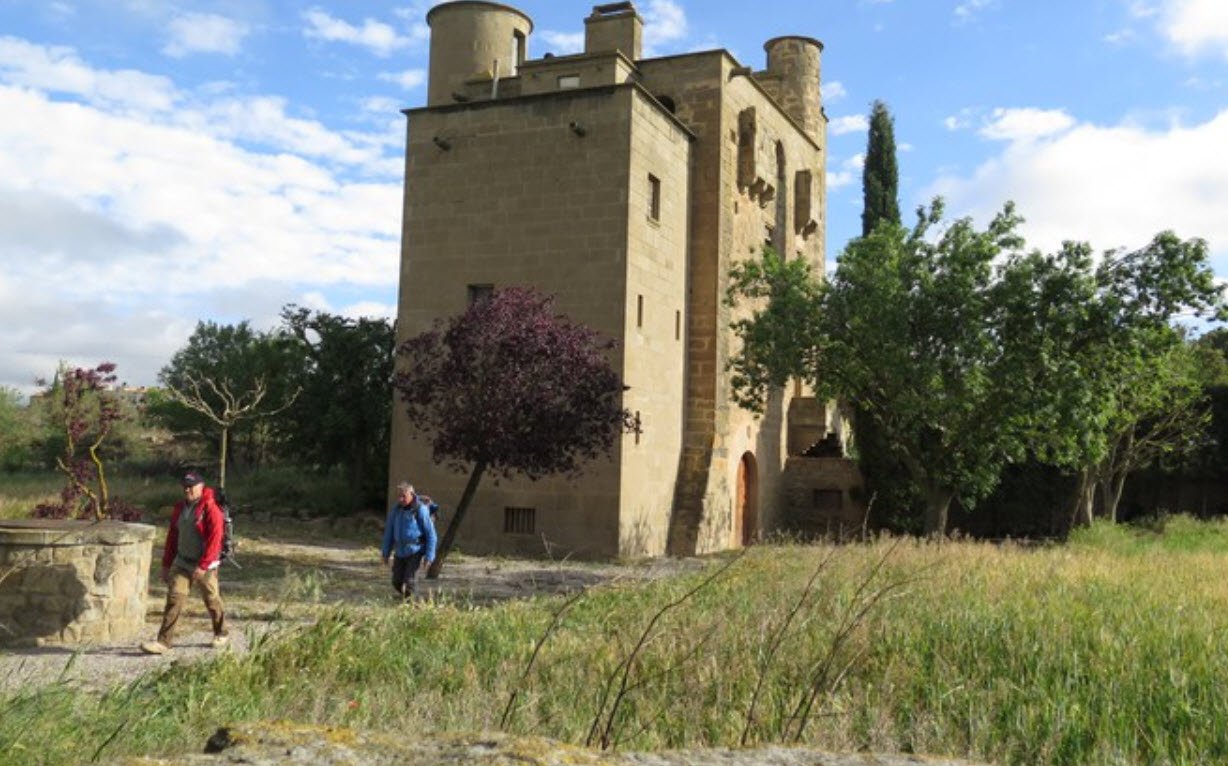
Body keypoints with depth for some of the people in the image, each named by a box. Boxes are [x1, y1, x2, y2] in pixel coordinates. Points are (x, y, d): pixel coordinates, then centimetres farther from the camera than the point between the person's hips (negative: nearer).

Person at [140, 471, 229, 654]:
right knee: (174, 598, -5)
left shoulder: (211, 509, -15)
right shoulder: (180, 508, 7)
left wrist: (203, 566, -23)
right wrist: (166, 564, 11)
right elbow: (172, 537, 13)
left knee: (212, 600, 10)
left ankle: (222, 634, 30)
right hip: (182, 563, 5)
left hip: (205, 565, -5)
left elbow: (214, 540, -20)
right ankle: (164, 641, -5)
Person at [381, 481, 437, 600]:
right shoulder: (396, 508, 0)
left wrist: (429, 556, -12)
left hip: (416, 551, -5)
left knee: (408, 581, -14)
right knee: (397, 582, 8)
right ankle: (406, 599, 34)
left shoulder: (421, 510, -14)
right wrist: (385, 552, 11)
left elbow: (431, 533, -10)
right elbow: (389, 530, 11)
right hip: (400, 552, 5)